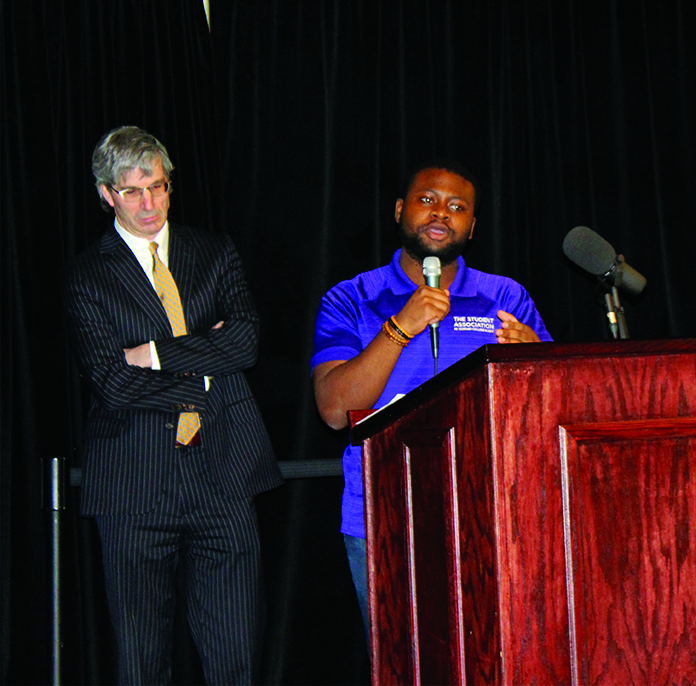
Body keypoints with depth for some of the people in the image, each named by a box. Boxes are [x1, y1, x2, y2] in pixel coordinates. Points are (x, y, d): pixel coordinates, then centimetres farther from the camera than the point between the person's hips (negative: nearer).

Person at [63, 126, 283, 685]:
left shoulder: (216, 254, 13)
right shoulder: (88, 277, 3)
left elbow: (246, 340, -3)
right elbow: (112, 383, -9)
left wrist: (158, 354, -7)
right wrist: (204, 363, -6)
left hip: (223, 471, 2)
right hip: (135, 481, -2)